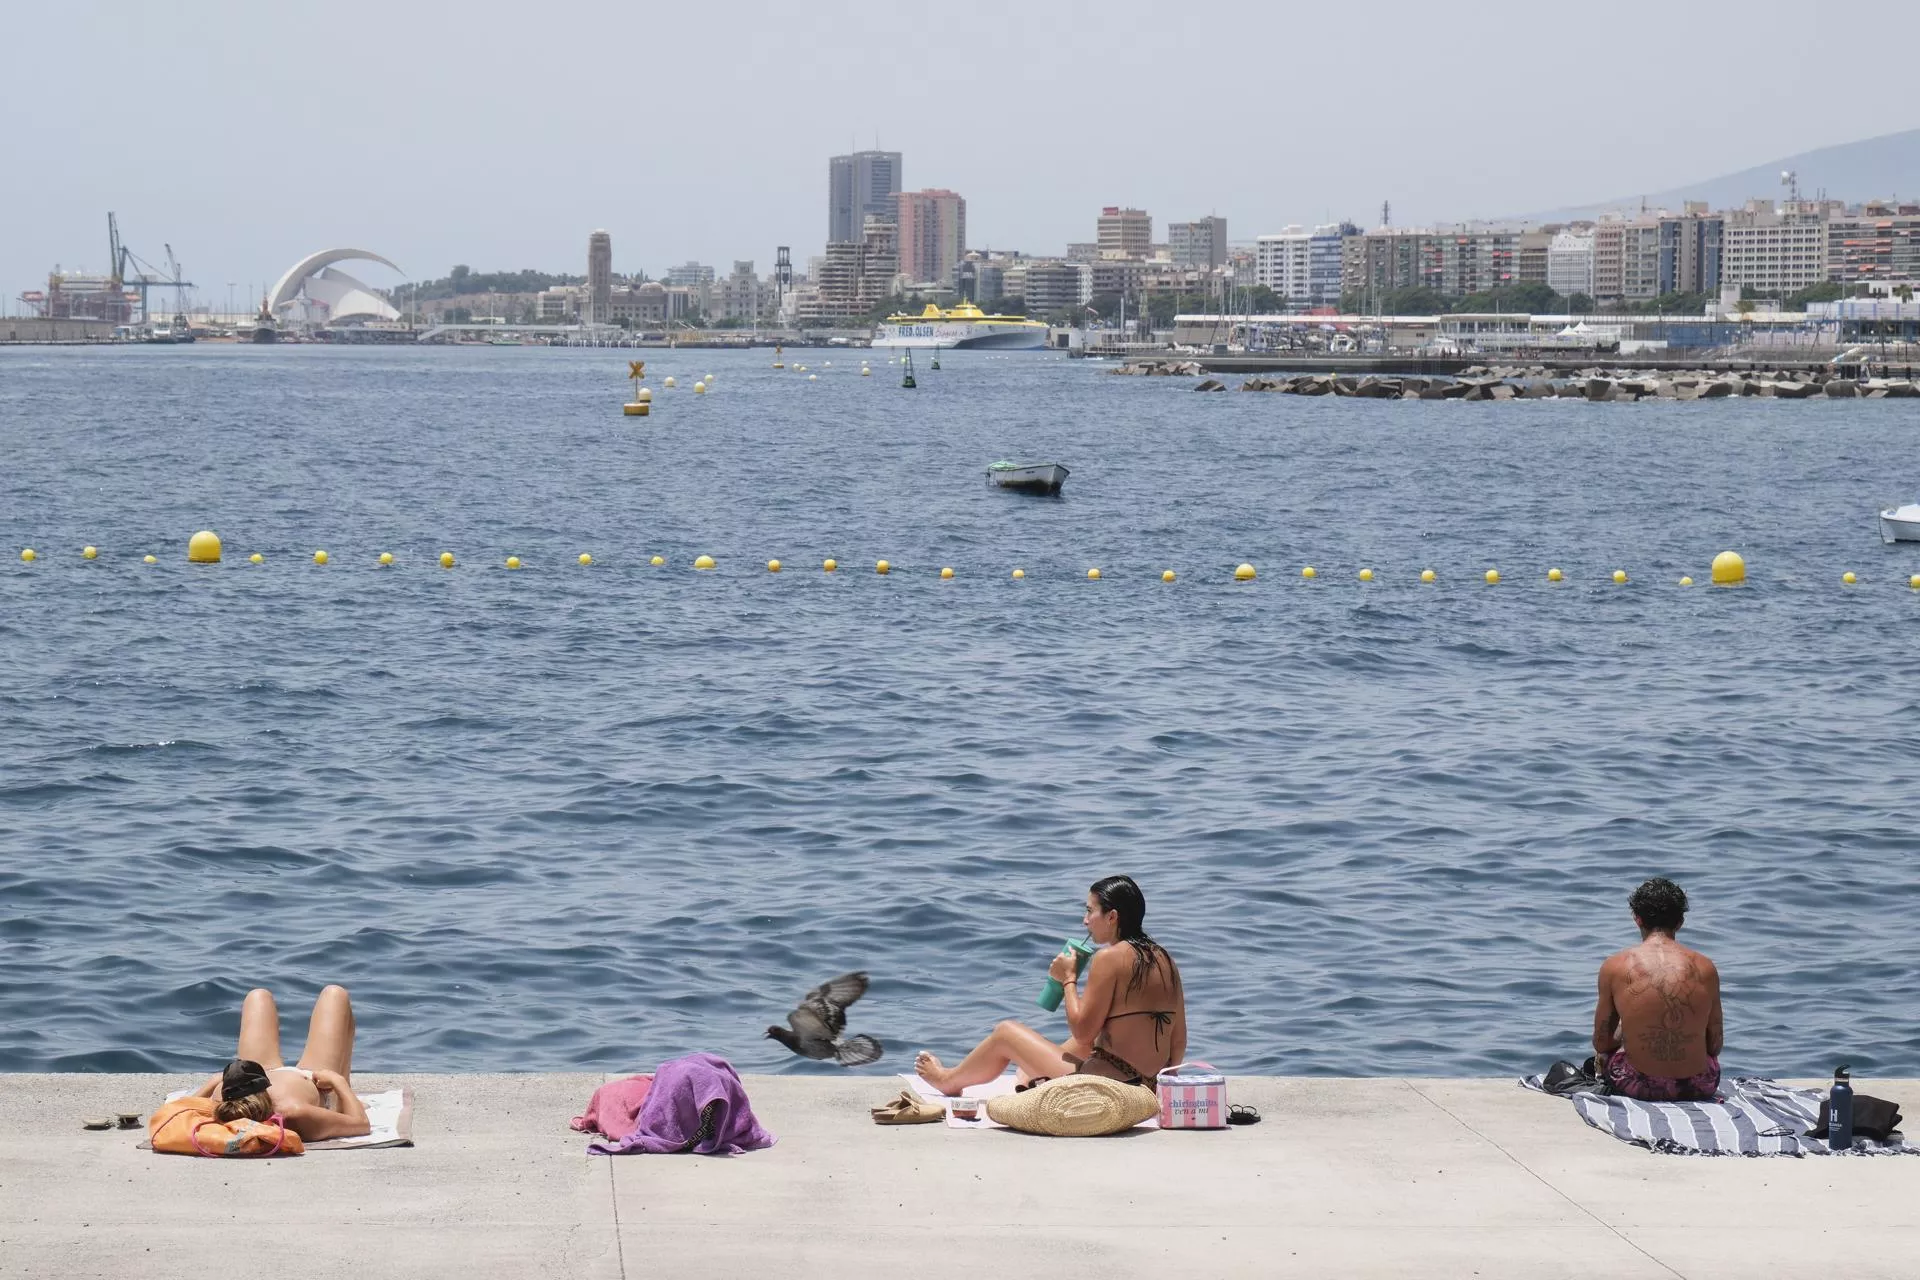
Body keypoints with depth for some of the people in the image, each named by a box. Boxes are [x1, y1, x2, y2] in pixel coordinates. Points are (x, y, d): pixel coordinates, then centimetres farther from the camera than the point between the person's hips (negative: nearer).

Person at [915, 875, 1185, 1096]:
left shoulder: (1109, 958, -14)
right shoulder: (1163, 959, 7)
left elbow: (1082, 1032, -12)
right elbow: (1179, 1042, 10)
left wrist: (1068, 979, 1)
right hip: (1148, 1093, 7)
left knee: (1007, 1033, 13)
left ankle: (948, 1080, 40)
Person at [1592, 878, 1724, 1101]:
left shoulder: (1615, 967, -6)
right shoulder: (1705, 968, -3)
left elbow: (1601, 1043, 3)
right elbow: (1715, 1046, 6)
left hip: (1640, 1088, -1)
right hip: (1699, 1089, 1)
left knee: (1605, 1053, 36)